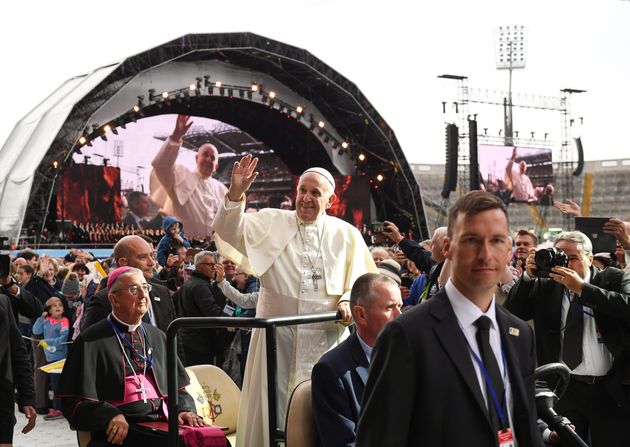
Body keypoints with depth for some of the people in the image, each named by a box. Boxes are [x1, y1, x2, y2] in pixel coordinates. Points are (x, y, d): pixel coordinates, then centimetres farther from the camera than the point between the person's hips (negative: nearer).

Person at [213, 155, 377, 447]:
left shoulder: (347, 235, 6)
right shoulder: (271, 222, 4)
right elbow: (230, 233, -8)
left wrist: (349, 302, -13)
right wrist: (236, 193, -24)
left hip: (326, 337, 1)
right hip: (277, 334, -1)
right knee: (273, 408, 3)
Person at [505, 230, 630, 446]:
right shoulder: (545, 286, 6)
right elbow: (511, 314, 3)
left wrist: (581, 287, -19)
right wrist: (529, 276, -8)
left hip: (611, 389, -1)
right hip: (562, 388, 1)